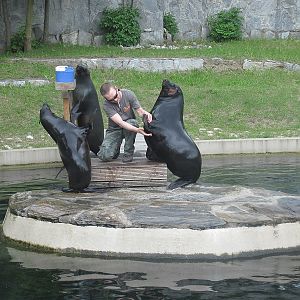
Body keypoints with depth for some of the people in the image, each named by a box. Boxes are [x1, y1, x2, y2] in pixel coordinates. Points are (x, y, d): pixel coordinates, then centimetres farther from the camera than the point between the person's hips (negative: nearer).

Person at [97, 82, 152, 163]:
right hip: (114, 129, -2)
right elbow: (120, 123, -33)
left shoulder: (128, 94, -17)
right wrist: (137, 130, -46)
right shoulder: (107, 105, -24)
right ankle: (116, 146, 15)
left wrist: (146, 113, -36)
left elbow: (140, 110, -10)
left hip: (130, 124, 2)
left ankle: (128, 153, -15)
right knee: (105, 156, -22)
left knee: (132, 122, -37)